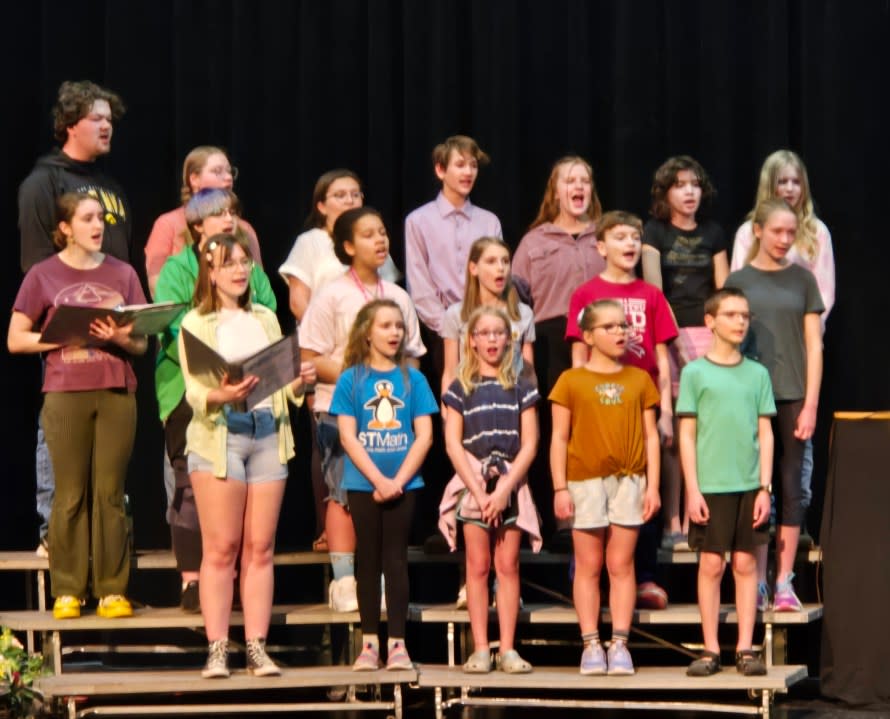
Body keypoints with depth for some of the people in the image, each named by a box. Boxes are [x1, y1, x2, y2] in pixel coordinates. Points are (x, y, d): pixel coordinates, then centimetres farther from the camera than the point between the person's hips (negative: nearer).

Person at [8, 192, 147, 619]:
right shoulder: (44, 275, 4)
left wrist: (121, 337, -11)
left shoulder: (123, 274, 10)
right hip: (65, 393, -2)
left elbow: (142, 343, 11)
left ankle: (112, 590, 4)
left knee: (110, 492, 2)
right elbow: (15, 340, 2)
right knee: (70, 495, 0)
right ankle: (67, 592, 4)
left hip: (116, 392, 2)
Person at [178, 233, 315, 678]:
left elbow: (284, 384, 15)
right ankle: (216, 650, -5)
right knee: (221, 548, -7)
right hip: (219, 434, -4)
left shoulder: (266, 319, 19)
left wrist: (300, 382, -6)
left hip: (268, 432, 4)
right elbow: (193, 391, -6)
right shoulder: (195, 324, 5)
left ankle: (257, 648, 3)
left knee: (260, 547, 2)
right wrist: (220, 395, -26)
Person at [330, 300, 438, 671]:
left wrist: (398, 480, -10)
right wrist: (378, 479, -12)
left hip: (403, 483, 0)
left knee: (396, 560, 1)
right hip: (363, 483, 0)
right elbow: (348, 436, -4)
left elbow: (424, 435, 0)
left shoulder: (413, 379, 3)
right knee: (368, 561, 6)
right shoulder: (351, 379, 1)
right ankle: (369, 641, 11)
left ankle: (397, 643, 0)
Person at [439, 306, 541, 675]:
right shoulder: (460, 388, 5)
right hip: (472, 481, -1)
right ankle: (480, 649, -2)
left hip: (511, 482, 1)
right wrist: (478, 490, -10)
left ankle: (507, 649, 0)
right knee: (478, 566, -2)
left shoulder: (521, 388, 7)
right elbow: (453, 443, -1)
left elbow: (529, 444, 1)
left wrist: (503, 489, -10)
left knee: (508, 565, -1)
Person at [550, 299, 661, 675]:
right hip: (585, 480, -2)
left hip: (629, 480, 2)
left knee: (621, 564, 2)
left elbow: (650, 436, 8)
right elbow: (559, 438, 1)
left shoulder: (639, 380, 10)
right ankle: (591, 645, 5)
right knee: (589, 565, 2)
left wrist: (652, 486, 1)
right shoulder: (571, 381, 3)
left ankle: (619, 644, 4)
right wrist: (560, 488, -5)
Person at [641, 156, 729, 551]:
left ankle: (694, 522, 2)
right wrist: (674, 339, -11)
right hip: (666, 336, -3)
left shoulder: (713, 234, 12)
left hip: (707, 334, 3)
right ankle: (671, 525, -1)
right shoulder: (654, 233, 3)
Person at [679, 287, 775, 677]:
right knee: (711, 564, 0)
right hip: (710, 484, -2)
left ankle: (745, 648, 8)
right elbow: (687, 435, 0)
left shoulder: (757, 374, 9)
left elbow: (765, 434, 8)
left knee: (745, 563, 3)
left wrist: (765, 487, 1)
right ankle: (711, 649, 6)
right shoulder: (695, 373, 2)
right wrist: (692, 489, -6)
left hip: (749, 484, 2)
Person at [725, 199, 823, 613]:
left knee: (790, 488, 1)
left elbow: (813, 345, 4)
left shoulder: (802, 280, 6)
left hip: (793, 396, 0)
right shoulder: (738, 282, 5)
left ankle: (784, 582, 5)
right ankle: (757, 582, 5)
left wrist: (810, 404, -3)